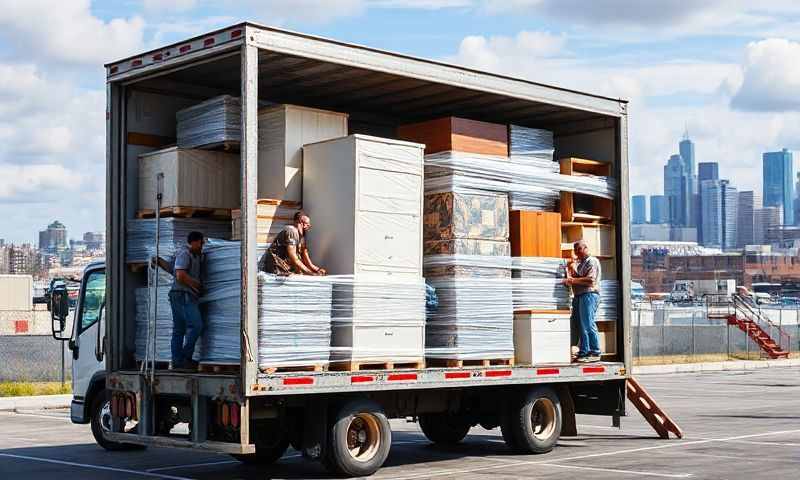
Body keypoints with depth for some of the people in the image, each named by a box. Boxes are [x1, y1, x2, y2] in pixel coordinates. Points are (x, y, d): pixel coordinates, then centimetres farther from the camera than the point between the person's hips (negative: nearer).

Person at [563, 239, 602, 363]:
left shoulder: (592, 262, -4)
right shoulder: (579, 263, 23)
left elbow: (591, 280, -16)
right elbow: (572, 277, 23)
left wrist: (573, 280, -15)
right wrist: (570, 268, 9)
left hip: (589, 295, -9)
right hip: (578, 296, 9)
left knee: (588, 324, -12)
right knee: (579, 325, 7)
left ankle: (595, 353, -10)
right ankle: (583, 352, 11)